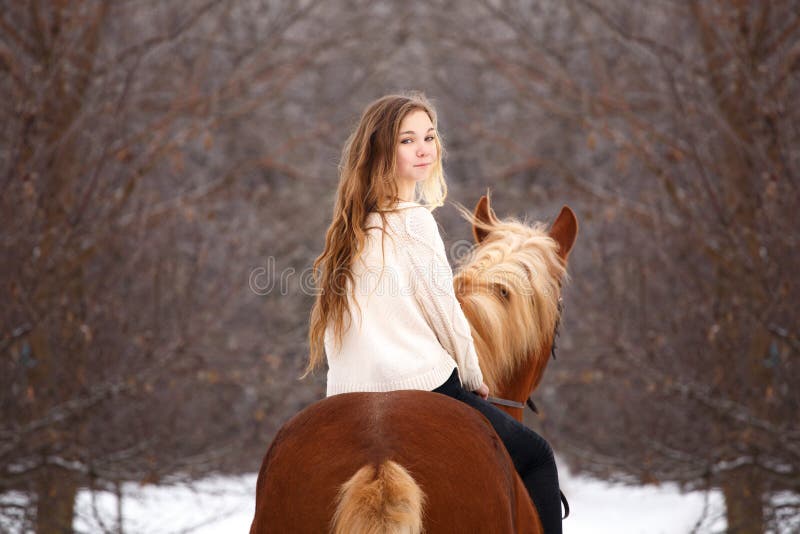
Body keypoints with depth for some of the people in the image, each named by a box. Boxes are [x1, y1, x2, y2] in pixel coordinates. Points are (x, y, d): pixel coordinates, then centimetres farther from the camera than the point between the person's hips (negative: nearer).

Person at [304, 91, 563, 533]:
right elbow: (444, 312, -7)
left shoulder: (351, 225, 14)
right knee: (536, 456, 11)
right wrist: (474, 379, 9)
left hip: (350, 399, 8)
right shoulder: (414, 219, -10)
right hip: (423, 386, -8)